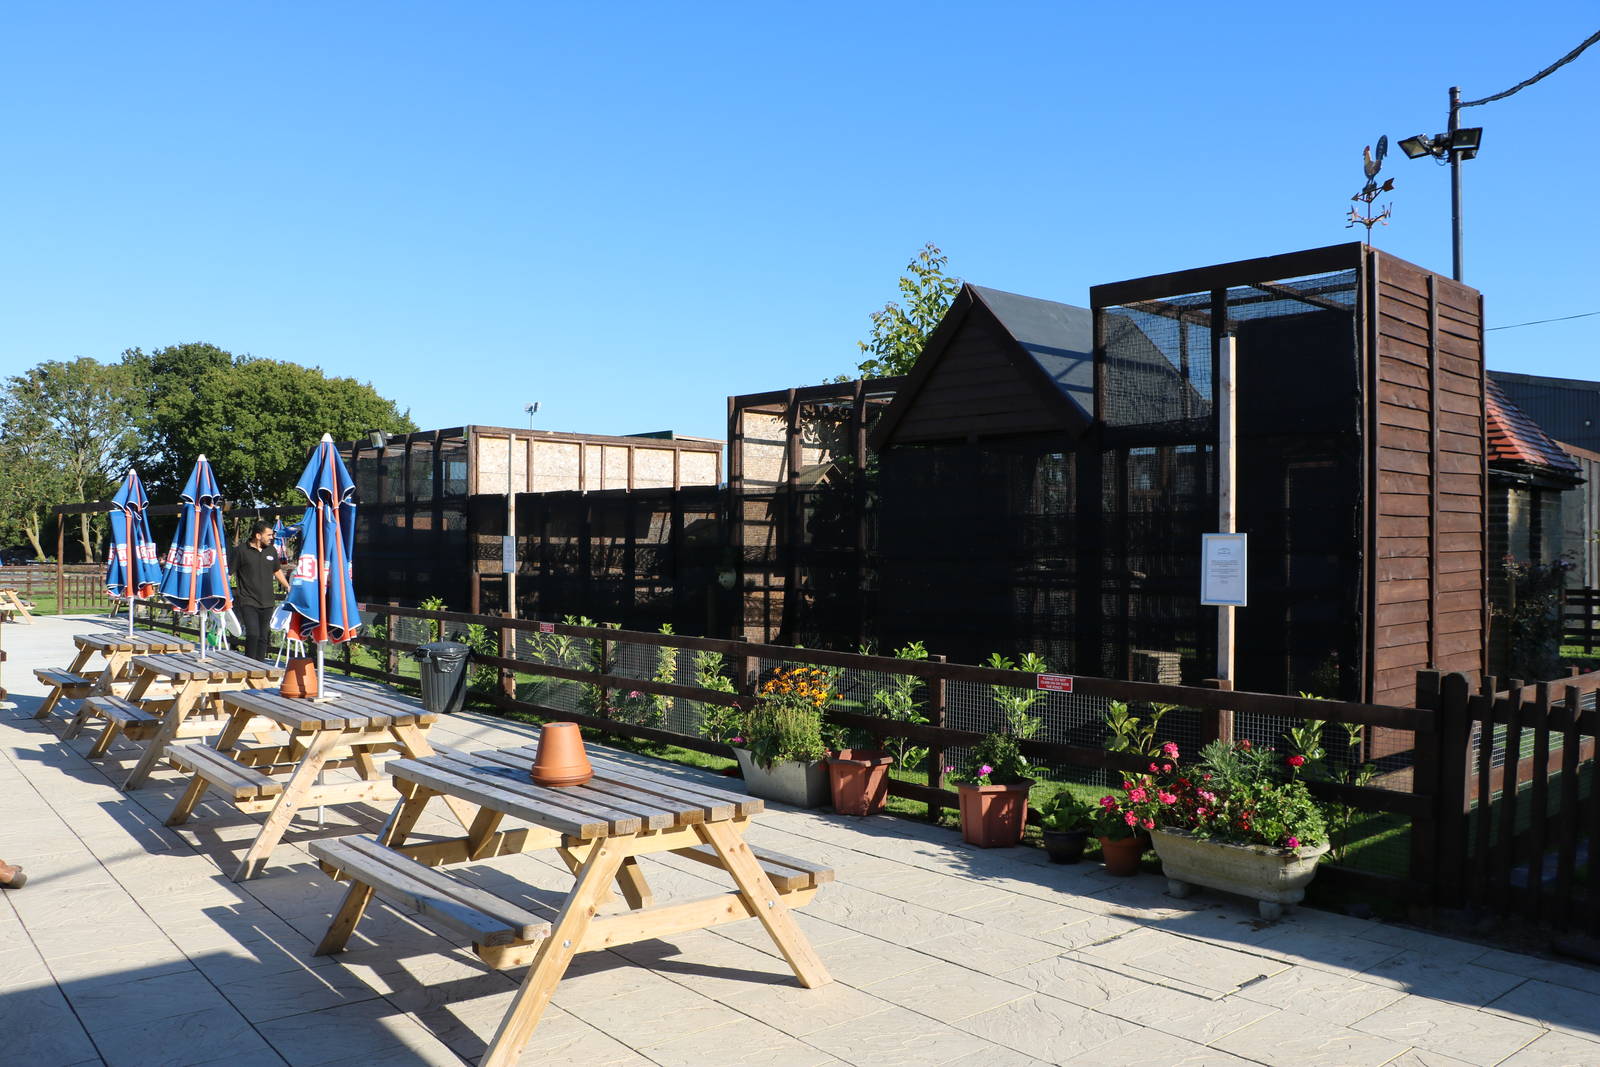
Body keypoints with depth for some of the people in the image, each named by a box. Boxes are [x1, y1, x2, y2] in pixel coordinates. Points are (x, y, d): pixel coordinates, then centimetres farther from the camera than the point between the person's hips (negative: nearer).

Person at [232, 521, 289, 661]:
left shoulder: (271, 550, 11)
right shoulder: (241, 550, -4)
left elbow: (277, 571, 25)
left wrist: (288, 587, 25)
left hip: (267, 602, 5)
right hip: (248, 601, -5)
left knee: (263, 636, 7)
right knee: (253, 634, -15)